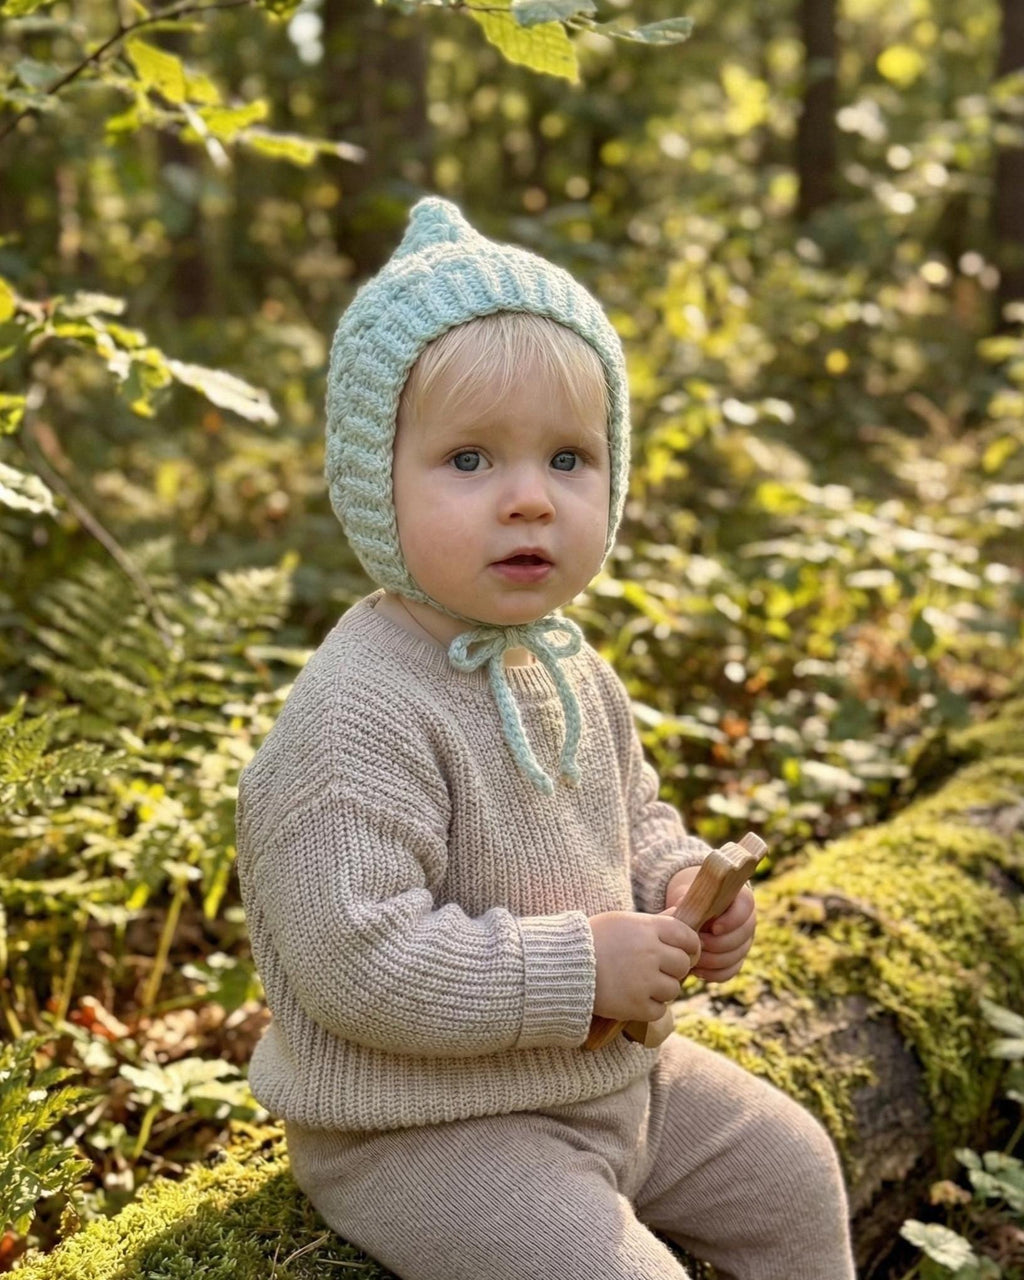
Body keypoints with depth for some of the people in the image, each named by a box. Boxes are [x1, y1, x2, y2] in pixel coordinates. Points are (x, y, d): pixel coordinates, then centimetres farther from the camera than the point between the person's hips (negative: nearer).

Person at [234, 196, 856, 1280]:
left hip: (610, 1073, 9)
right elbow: (355, 960, -32)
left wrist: (675, 881, -5)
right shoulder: (357, 713, -28)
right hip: (420, 1133, -8)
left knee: (790, 1165, 18)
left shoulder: (568, 668, 0)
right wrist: (581, 966, -26)